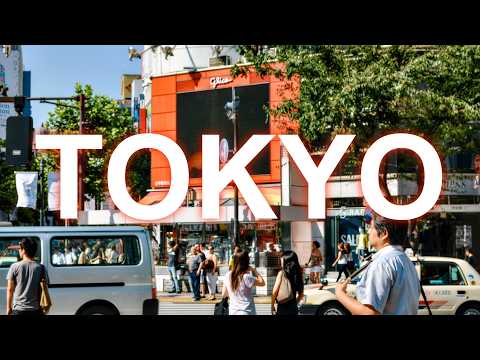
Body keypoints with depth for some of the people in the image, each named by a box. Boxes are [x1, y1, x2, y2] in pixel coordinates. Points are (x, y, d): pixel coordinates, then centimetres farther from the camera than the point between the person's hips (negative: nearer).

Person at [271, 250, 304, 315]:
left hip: (283, 307, -5)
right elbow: (301, 294, 10)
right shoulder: (298, 273, 4)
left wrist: (272, 306, -1)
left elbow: (275, 292, -10)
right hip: (293, 308, 5)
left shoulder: (281, 273, -10)